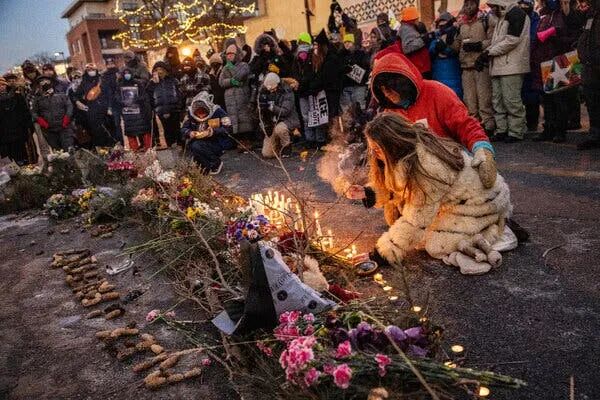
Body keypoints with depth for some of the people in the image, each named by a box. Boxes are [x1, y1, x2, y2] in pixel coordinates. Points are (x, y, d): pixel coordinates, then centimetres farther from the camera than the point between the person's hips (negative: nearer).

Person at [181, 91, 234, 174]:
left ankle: (216, 163, -5)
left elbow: (228, 129, -18)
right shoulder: (191, 112, -3)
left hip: (218, 143, -6)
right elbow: (184, 129, 2)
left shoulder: (217, 111, -16)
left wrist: (213, 132, -31)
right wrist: (190, 133, -21)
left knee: (196, 146, -27)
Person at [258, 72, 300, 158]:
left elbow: (285, 111, -24)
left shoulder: (287, 92, -13)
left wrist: (271, 107, -37)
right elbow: (262, 113, 5)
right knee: (267, 154, -9)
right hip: (272, 124, 4)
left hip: (287, 120, -4)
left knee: (279, 128, -40)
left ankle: (287, 146, -9)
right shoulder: (264, 92, -1)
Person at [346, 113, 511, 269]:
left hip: (481, 202, -8)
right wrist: (366, 192, -15)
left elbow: (417, 219, -30)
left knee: (435, 246, -15)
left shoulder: (426, 168, -37)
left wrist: (382, 253, -27)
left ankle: (498, 228, 4)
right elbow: (392, 187, 3)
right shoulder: (413, 147, -11)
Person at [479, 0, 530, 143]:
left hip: (511, 66, -9)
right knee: (497, 100, 8)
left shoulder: (516, 14, -6)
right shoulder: (502, 18, 24)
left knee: (511, 100, -7)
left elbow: (512, 40, -15)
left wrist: (489, 52, -10)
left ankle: (516, 132, -1)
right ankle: (502, 130, 14)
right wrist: (485, 53, 5)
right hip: (498, 67, 9)